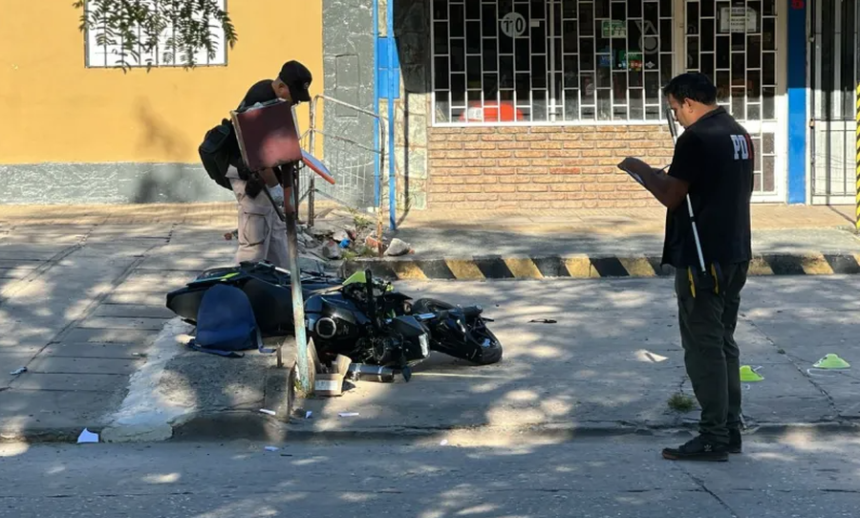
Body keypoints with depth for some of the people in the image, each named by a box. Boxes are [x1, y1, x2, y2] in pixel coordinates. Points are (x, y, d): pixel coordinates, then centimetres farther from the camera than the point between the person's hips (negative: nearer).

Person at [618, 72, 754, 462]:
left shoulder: (696, 138, -16)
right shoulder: (739, 134, 13)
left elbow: (671, 196, -16)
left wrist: (642, 170, 0)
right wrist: (666, 177, 21)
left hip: (702, 257, -9)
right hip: (735, 253, 9)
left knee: (703, 346, -5)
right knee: (723, 342, 15)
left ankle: (713, 438, -4)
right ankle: (730, 430, 18)